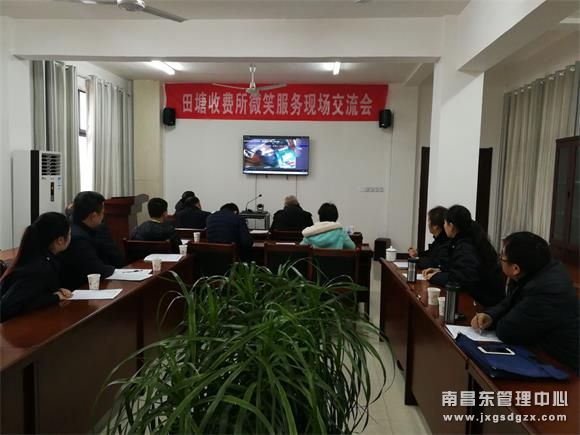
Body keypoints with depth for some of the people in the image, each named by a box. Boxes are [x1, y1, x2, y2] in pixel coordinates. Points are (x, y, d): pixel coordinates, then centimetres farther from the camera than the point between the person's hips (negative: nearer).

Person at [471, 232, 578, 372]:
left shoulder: (546, 291, -31)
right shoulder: (538, 269, -3)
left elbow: (506, 332, -24)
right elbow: (508, 304, 9)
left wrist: (493, 322, -4)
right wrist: (490, 316, -10)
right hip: (543, 352, 8)